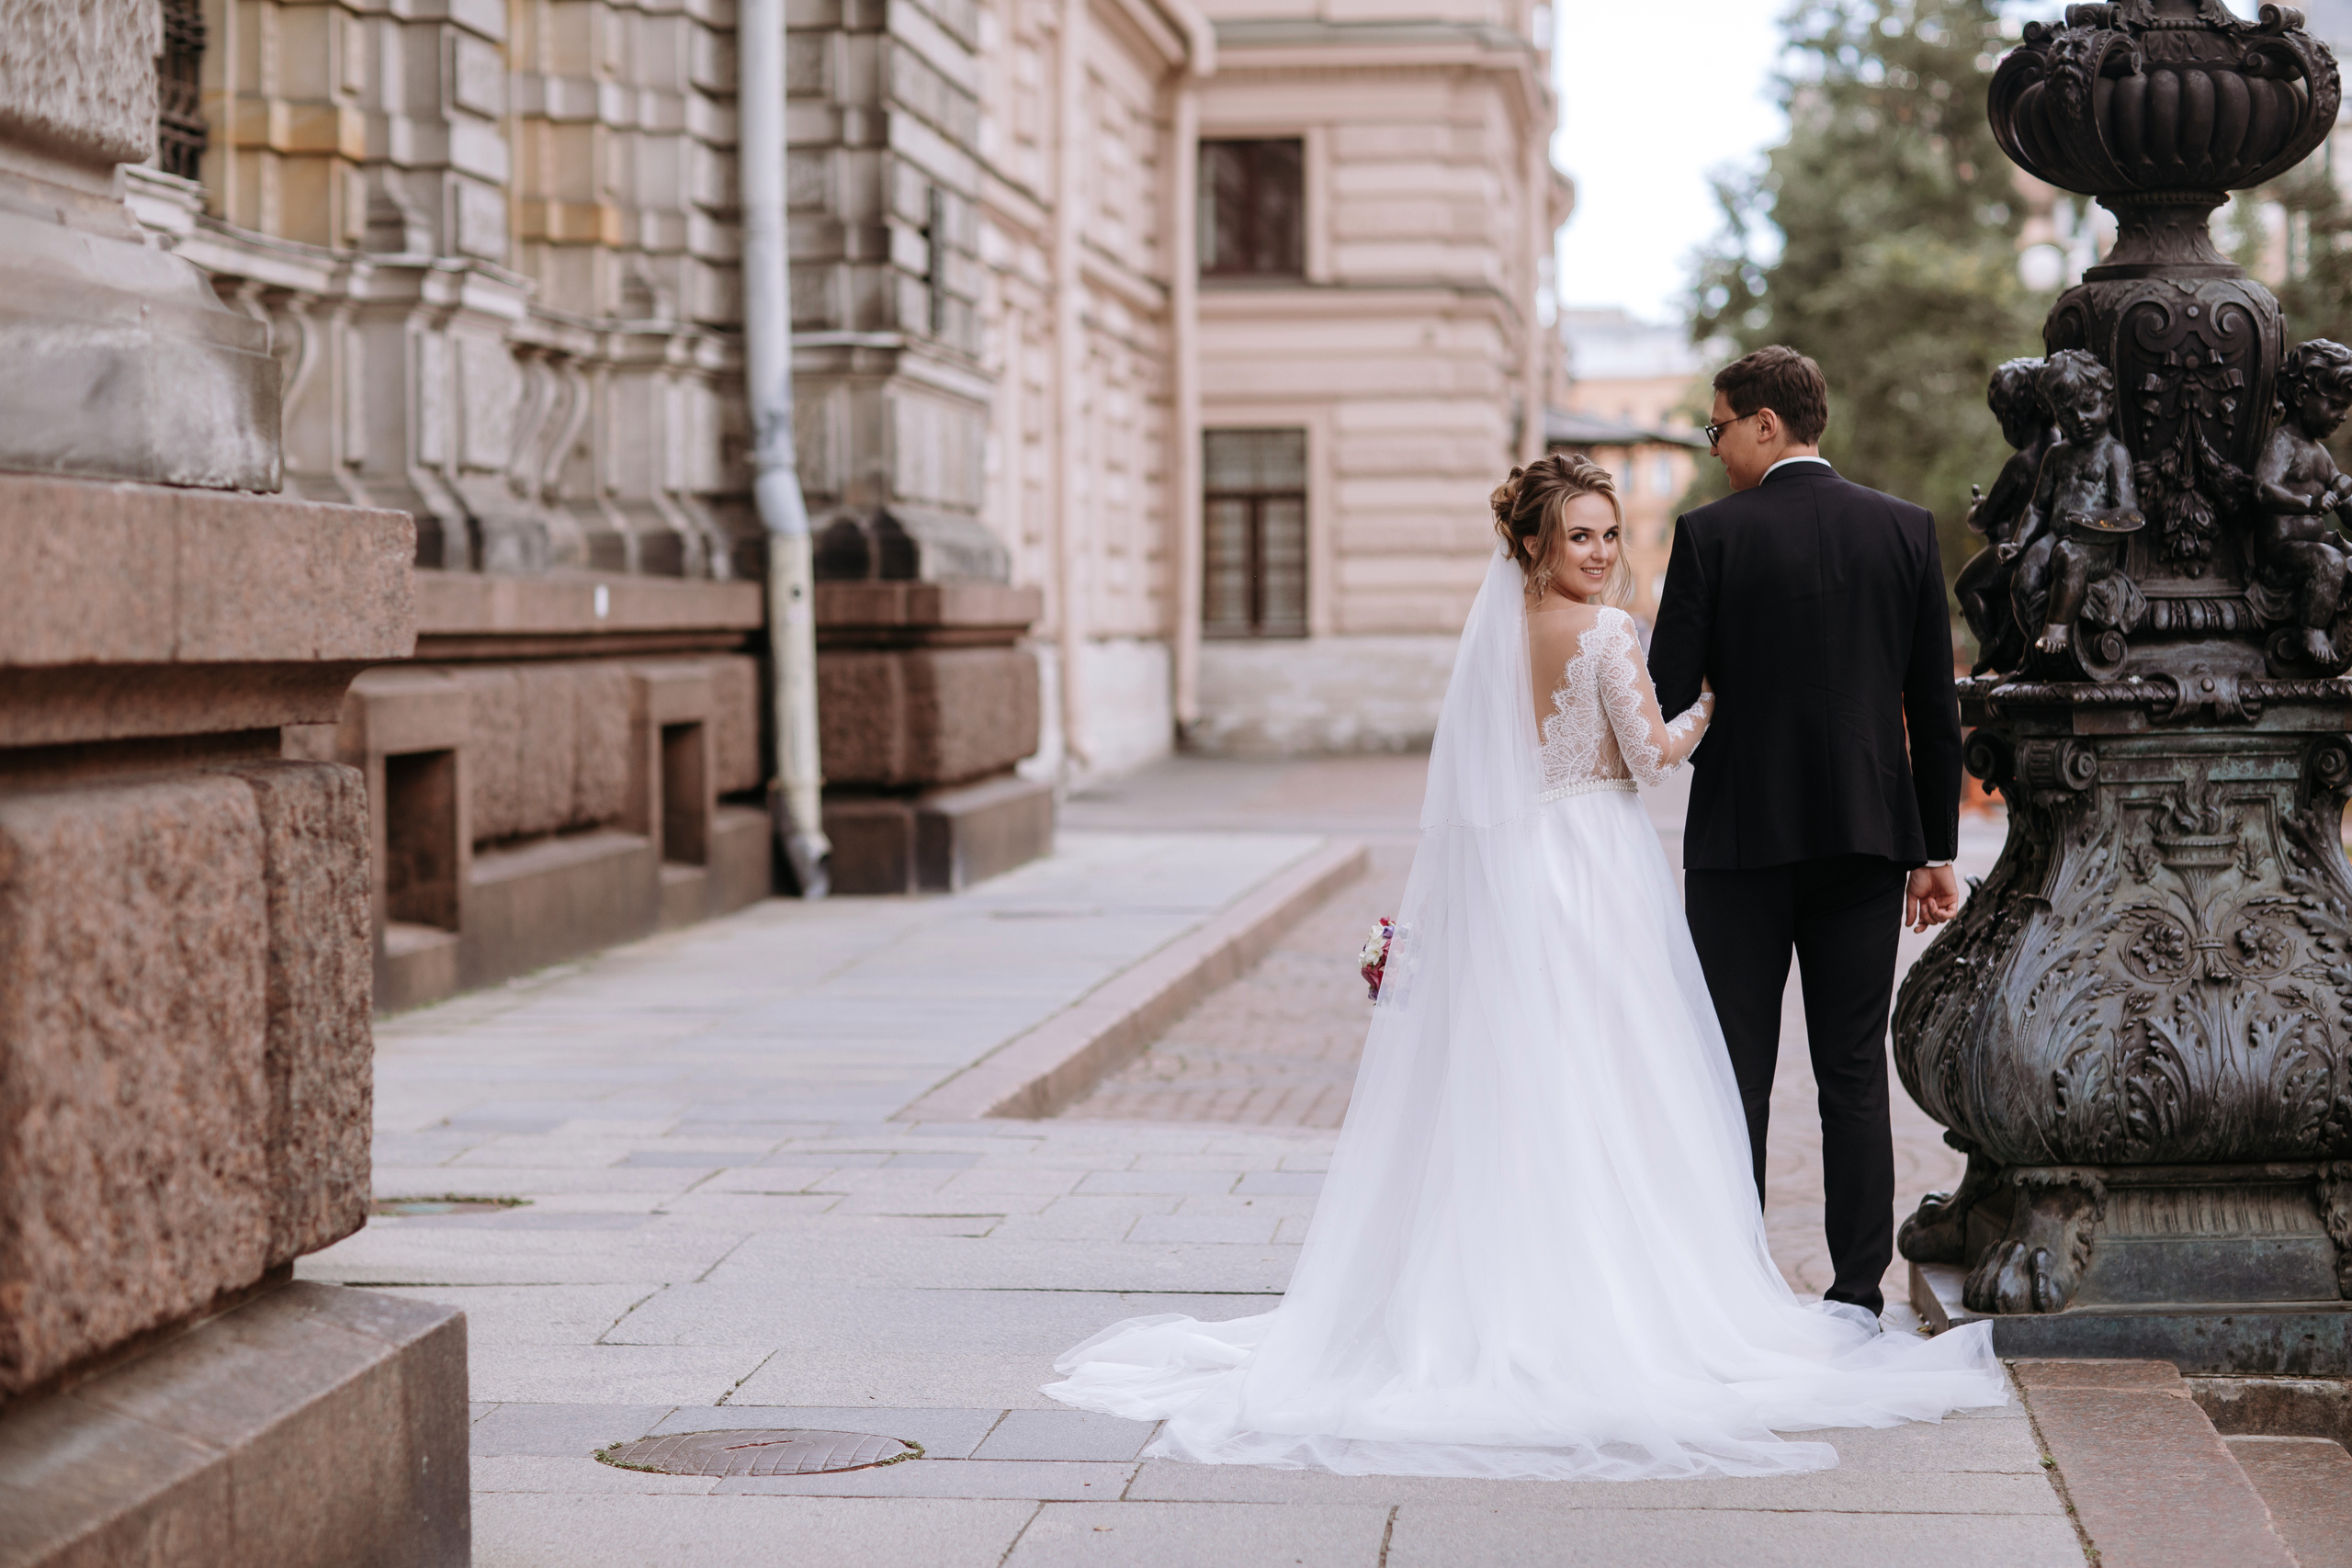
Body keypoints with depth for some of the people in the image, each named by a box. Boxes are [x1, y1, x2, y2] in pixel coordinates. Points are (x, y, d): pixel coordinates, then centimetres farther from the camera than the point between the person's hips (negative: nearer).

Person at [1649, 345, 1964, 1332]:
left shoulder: (1712, 535, -7)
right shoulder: (1906, 530, 3)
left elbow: (1667, 694, -9)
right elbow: (1935, 708, 5)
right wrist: (1934, 851, 11)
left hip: (1742, 837, -3)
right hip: (1866, 834, 3)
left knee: (1736, 1071, 4)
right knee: (1854, 1073, 6)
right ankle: (1857, 1294, 7)